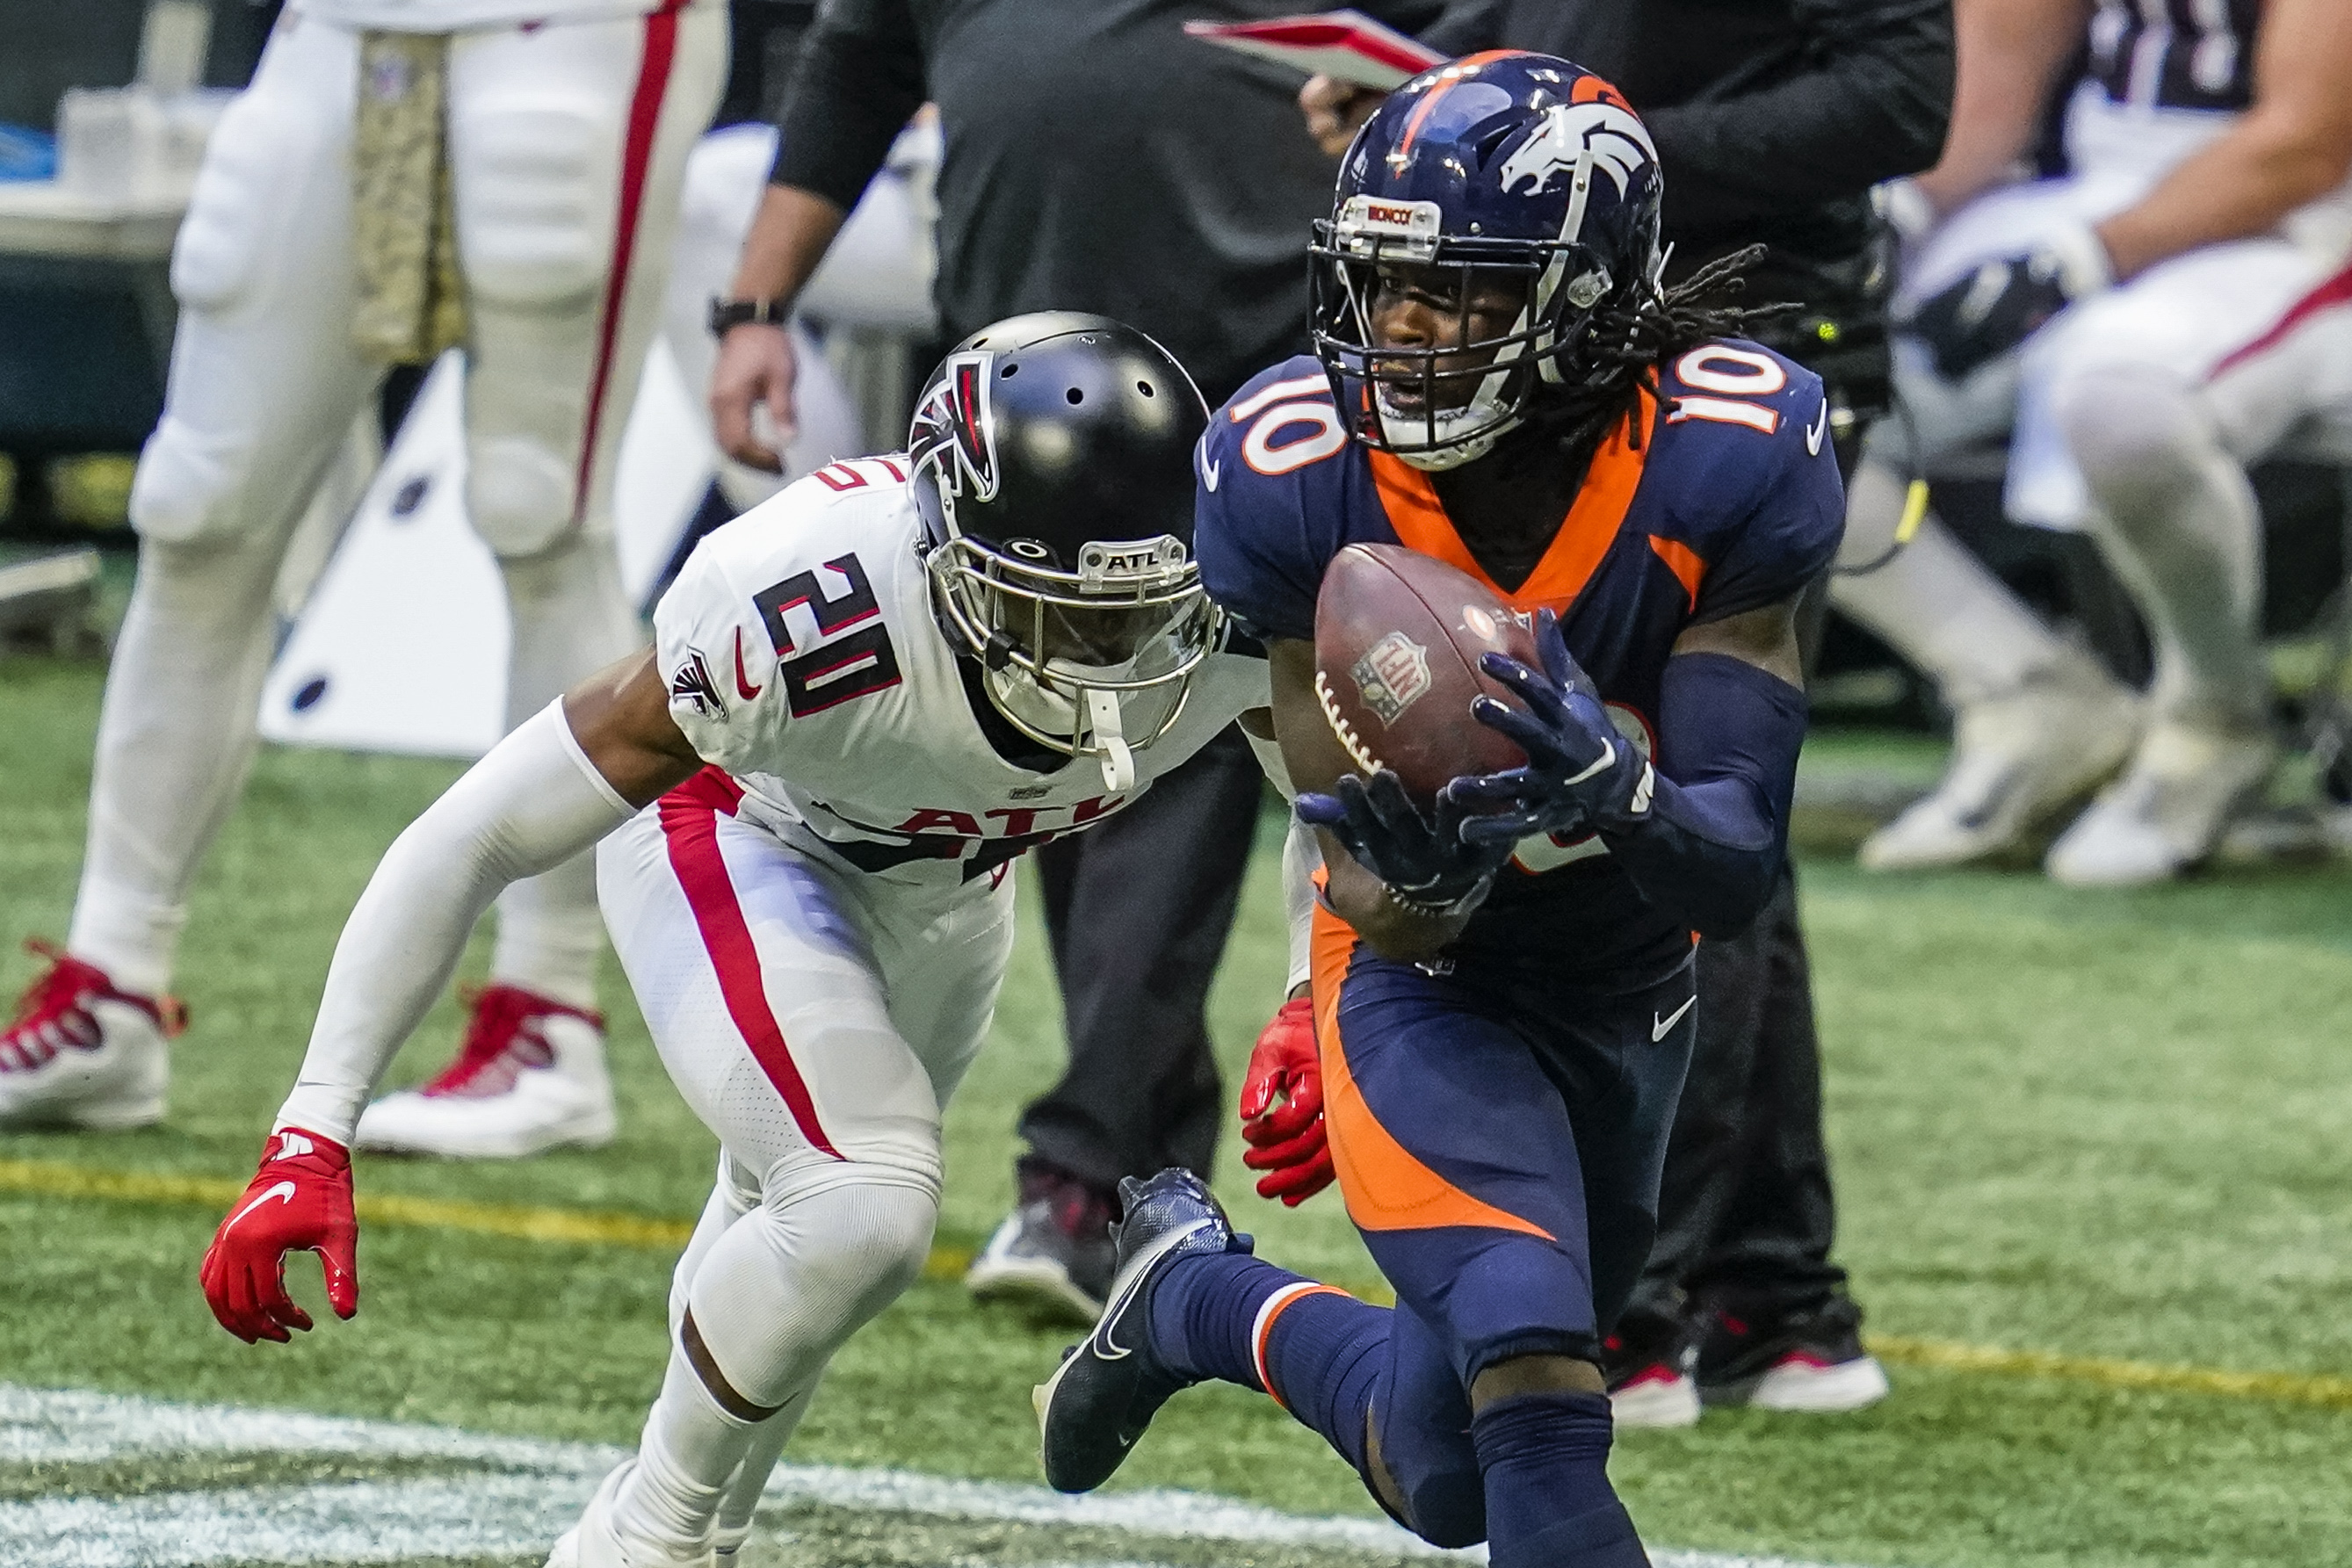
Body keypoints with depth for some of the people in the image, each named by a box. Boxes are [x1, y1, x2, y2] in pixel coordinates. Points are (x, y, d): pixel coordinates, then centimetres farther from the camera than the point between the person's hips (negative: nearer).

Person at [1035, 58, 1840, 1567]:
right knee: (1532, 1386, -27)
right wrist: (1419, 865, -48)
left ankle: (1201, 1300, 47)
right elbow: (1373, 900, -22)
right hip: (1426, 984, -3)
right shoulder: (1291, 473, -25)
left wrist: (1611, 788, -50)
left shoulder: (1732, 462, -27)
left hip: (1627, 987, 3)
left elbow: (1738, 868, -27)